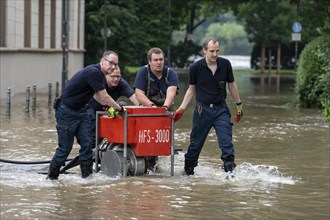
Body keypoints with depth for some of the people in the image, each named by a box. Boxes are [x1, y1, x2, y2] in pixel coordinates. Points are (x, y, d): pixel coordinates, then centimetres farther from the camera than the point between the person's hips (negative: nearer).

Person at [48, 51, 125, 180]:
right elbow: (104, 98, -19)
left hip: (80, 110, 9)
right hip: (66, 111, -9)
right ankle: (51, 176, 11)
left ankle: (87, 175, 5)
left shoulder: (100, 75, 8)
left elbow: (97, 95, 22)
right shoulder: (93, 72, -24)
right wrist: (119, 108, -6)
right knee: (65, 147, -3)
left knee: (86, 143, 1)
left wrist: (110, 106, 9)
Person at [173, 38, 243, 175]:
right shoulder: (196, 67, -6)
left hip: (221, 109, 1)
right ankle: (188, 171, 25)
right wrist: (181, 109, 0)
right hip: (202, 110, -1)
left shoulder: (225, 64, -2)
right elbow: (191, 89, 6)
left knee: (226, 142, -11)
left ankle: (230, 171, -10)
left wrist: (239, 105, 15)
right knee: (196, 144, 7)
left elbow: (231, 85, 11)